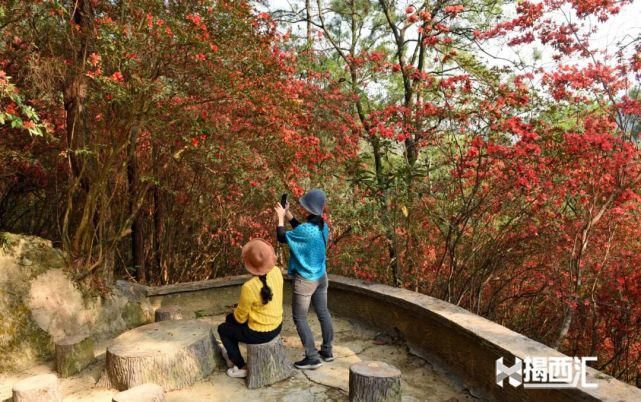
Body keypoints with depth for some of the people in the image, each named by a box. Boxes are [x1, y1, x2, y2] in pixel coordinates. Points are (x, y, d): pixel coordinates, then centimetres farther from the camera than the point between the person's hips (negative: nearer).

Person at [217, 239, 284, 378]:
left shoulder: (249, 287, -32)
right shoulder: (277, 272, -14)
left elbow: (241, 317, -13)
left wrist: (236, 312, 7)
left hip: (260, 334, -7)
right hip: (277, 326, 7)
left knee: (222, 329, 21)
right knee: (229, 318, 28)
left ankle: (241, 367, 26)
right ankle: (232, 352, 50)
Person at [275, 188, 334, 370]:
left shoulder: (306, 229, -27)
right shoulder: (322, 226, -3)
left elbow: (282, 238, -12)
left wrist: (280, 218, -1)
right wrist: (288, 215, 13)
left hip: (305, 280, -8)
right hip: (321, 277, 8)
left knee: (299, 318, 5)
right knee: (323, 313, 18)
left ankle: (312, 358, 8)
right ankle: (327, 351, 30)